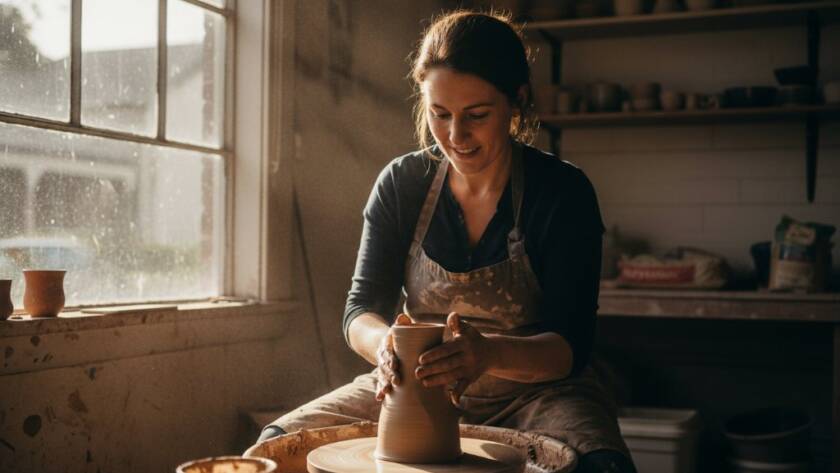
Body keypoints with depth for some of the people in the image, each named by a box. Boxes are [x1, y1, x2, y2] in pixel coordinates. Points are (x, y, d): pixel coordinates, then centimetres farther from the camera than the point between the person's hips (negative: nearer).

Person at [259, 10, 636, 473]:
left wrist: (490, 354, -37)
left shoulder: (563, 191, -12)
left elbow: (569, 347, -15)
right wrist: (384, 344, -30)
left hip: (535, 392, -2)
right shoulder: (401, 183, -4)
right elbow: (361, 310, -5)